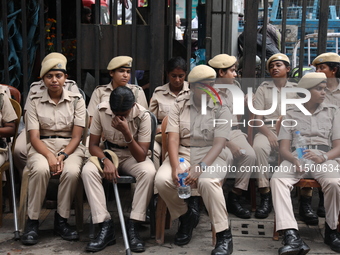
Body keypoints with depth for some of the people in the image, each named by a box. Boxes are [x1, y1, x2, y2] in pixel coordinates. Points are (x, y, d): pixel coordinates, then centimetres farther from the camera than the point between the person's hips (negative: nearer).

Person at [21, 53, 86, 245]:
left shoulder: (76, 100, 4)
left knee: (72, 171, -33)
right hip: (42, 146, 0)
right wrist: (50, 156, -22)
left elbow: (77, 136, -1)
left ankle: (61, 221, -14)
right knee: (41, 169, -35)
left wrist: (62, 155, -18)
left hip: (70, 146, 0)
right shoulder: (35, 101, 4)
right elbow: (34, 137, -4)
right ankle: (32, 222, -19)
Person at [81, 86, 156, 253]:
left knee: (149, 172, -34)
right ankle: (105, 226, -26)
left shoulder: (143, 116, -20)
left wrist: (127, 133, -37)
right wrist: (106, 161, -27)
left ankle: (133, 227, -24)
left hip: (133, 156, -1)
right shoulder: (101, 110, -16)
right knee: (88, 171, -30)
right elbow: (93, 145, -8)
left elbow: (141, 156, -23)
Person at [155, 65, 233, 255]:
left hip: (211, 156, -2)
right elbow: (173, 139, -4)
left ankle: (224, 235, -19)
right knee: (162, 180, -26)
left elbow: (219, 144, -13)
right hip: (182, 153, 3)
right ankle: (186, 216, 5)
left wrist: (201, 167, -28)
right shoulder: (179, 106, 4)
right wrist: (175, 167, -21)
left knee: (207, 181, -36)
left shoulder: (221, 109, -2)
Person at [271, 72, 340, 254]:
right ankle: (291, 235, -41)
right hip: (296, 157, 0)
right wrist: (294, 161, -17)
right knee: (277, 180, -32)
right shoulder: (291, 114, 15)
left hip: (324, 158, 0)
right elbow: (284, 148, 6)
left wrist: (322, 158, -14)